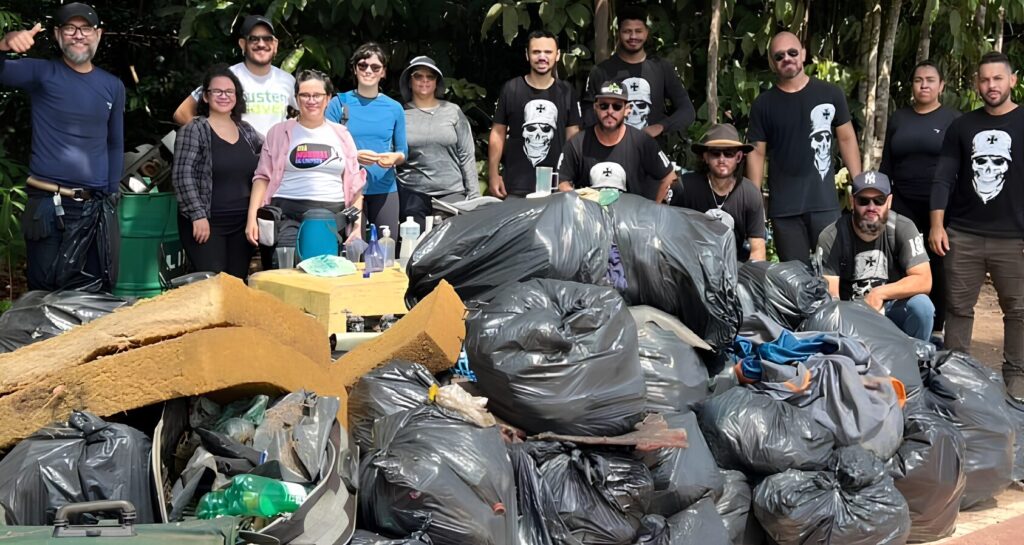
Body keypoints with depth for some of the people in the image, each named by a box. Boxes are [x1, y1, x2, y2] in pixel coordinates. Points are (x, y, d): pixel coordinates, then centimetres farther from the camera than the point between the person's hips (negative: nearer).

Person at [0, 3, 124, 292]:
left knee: (98, 297, 8)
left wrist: (112, 194, 12)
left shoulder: (113, 86, 10)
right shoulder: (42, 73, -1)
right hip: (47, 205, -3)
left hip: (97, 207, 3)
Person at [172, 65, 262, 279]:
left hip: (242, 224, 6)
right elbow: (183, 176, -10)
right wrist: (198, 215, -16)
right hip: (206, 224, -5)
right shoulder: (194, 130, -4)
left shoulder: (246, 131, 12)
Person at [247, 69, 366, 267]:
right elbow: (263, 177, 7)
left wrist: (357, 224, 4)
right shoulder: (280, 132, 9)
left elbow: (355, 182, 13)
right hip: (288, 216, -1)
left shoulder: (341, 134, 14)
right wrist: (252, 217, -3)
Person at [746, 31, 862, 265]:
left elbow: (846, 138, 8)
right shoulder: (763, 104, 4)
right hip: (783, 208, 1)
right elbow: (756, 153, 5)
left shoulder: (830, 94, 3)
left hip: (825, 202, -1)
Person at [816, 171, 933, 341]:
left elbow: (923, 280, -14)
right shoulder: (830, 237, -13)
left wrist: (879, 294, -24)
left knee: (921, 306, -28)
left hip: (892, 308, 2)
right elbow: (830, 295, -16)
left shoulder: (903, 229, -10)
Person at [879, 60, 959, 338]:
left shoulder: (954, 119, 1)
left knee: (938, 267, 5)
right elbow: (886, 164, 12)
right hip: (903, 204, 2)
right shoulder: (898, 118, 11)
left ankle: (936, 330, 13)